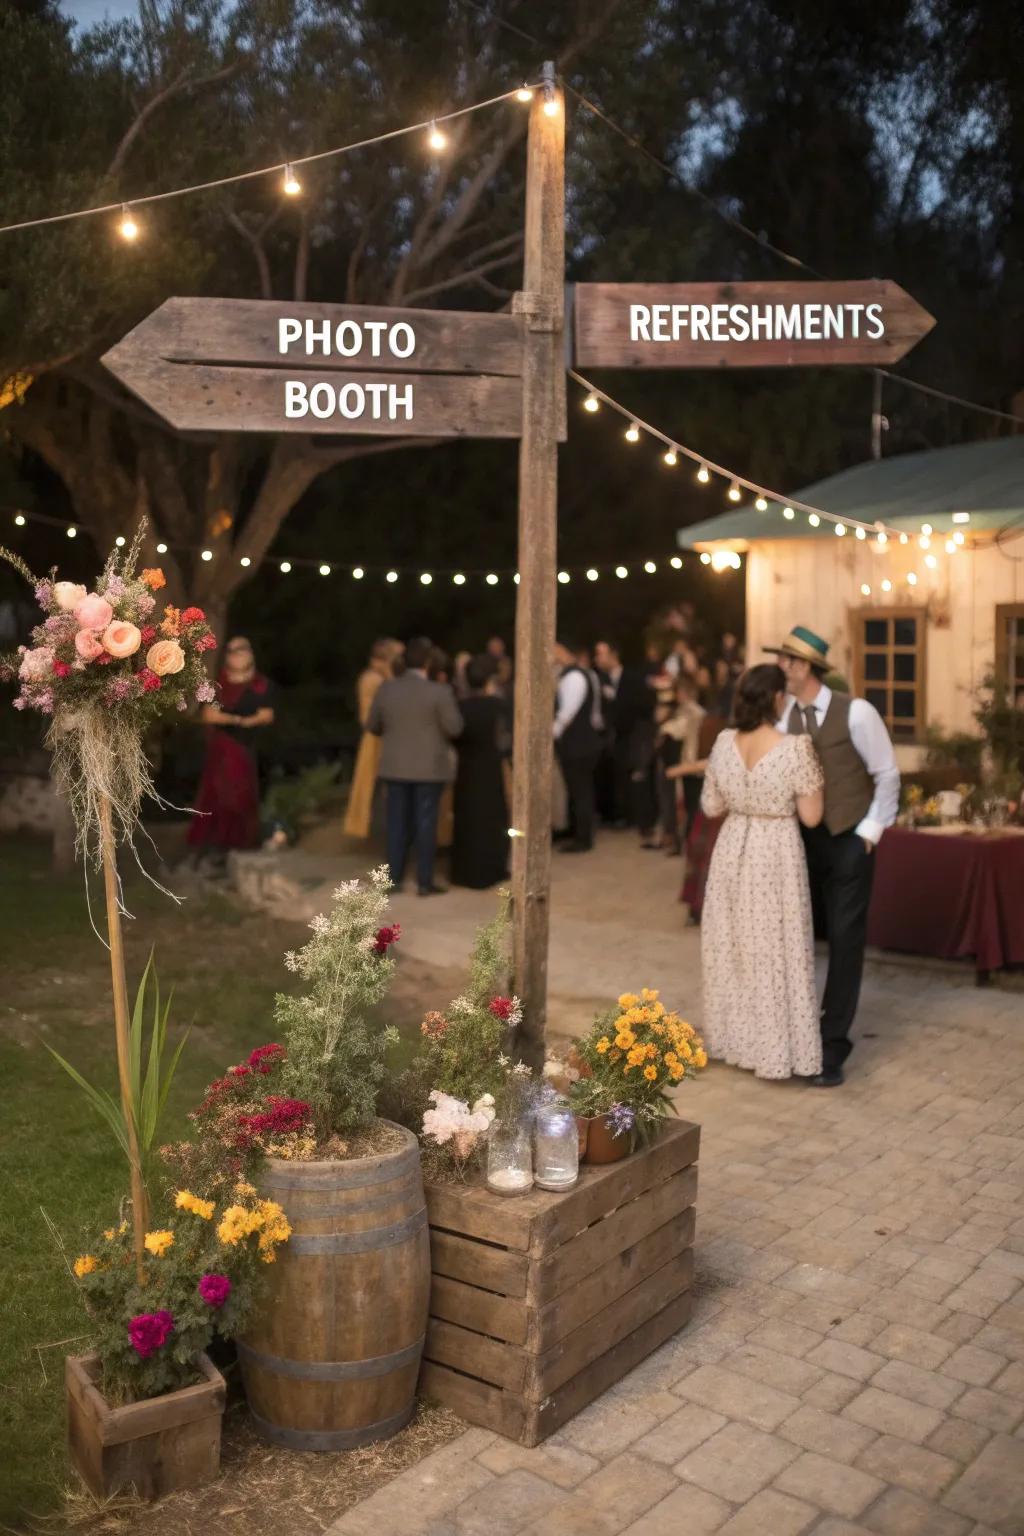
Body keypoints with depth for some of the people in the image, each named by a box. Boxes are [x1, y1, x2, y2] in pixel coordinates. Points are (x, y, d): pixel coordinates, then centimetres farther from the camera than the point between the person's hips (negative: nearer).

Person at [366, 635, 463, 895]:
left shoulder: (386, 689, -1)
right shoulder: (439, 692, -13)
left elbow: (372, 725, 8)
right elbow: (454, 727, -10)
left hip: (396, 766, 4)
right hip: (429, 766, -4)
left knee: (397, 821, 10)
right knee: (426, 822, 2)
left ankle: (394, 877, 12)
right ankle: (424, 881, 5)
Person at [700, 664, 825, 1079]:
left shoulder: (723, 743, -4)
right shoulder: (796, 748, -18)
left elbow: (711, 806, 4)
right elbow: (811, 816, -12)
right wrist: (813, 766, 1)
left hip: (732, 850, 5)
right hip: (777, 855, -4)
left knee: (735, 946, 17)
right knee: (776, 951, 6)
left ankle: (735, 1037, 29)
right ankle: (778, 1048, 15)